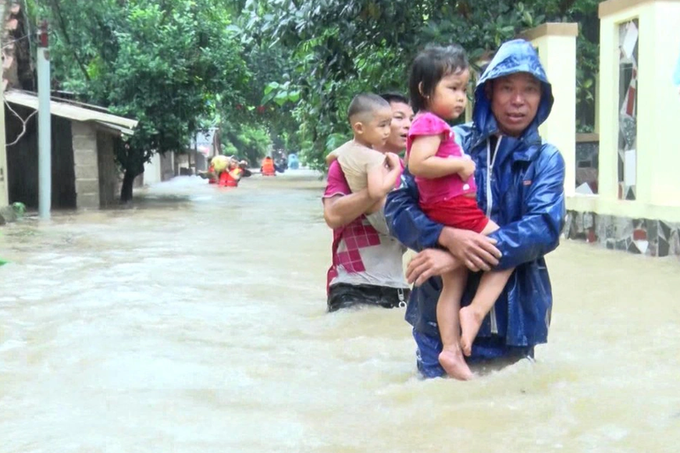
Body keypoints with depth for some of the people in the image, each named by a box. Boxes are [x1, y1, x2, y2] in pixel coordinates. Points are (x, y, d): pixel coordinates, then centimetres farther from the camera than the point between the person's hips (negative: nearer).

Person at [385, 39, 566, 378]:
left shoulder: (545, 159, 4)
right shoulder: (451, 143, -1)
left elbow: (545, 227, -12)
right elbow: (398, 205, -6)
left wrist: (459, 258, -23)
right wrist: (448, 237, -26)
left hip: (514, 317, 1)